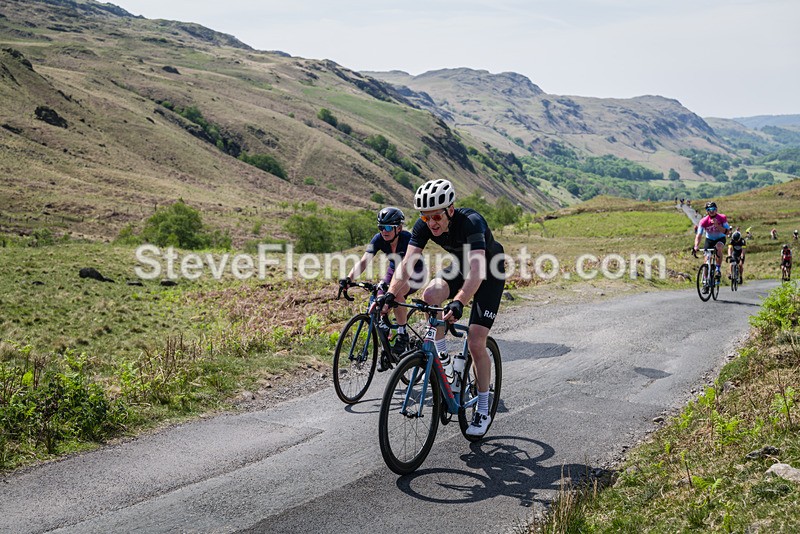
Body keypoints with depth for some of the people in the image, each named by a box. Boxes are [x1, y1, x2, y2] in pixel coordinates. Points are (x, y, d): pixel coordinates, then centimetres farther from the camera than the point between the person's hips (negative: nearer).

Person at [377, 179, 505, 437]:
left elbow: (477, 271, -48)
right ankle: (441, 355, -5)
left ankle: (483, 411, 4)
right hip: (460, 266, 5)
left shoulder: (471, 222, -37)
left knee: (475, 342, -12)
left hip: (490, 274, -5)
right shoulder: (423, 226, -21)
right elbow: (407, 263, -27)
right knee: (430, 295, -28)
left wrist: (458, 303, -63)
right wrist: (390, 294, -44)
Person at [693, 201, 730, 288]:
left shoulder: (722, 218, -20)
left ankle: (718, 269, -22)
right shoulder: (704, 221, -22)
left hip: (720, 238, -1)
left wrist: (717, 225, -37)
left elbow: (727, 232, -24)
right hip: (709, 239, 1)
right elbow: (699, 234, -28)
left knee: (719, 247, -35)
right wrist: (696, 246, -43)